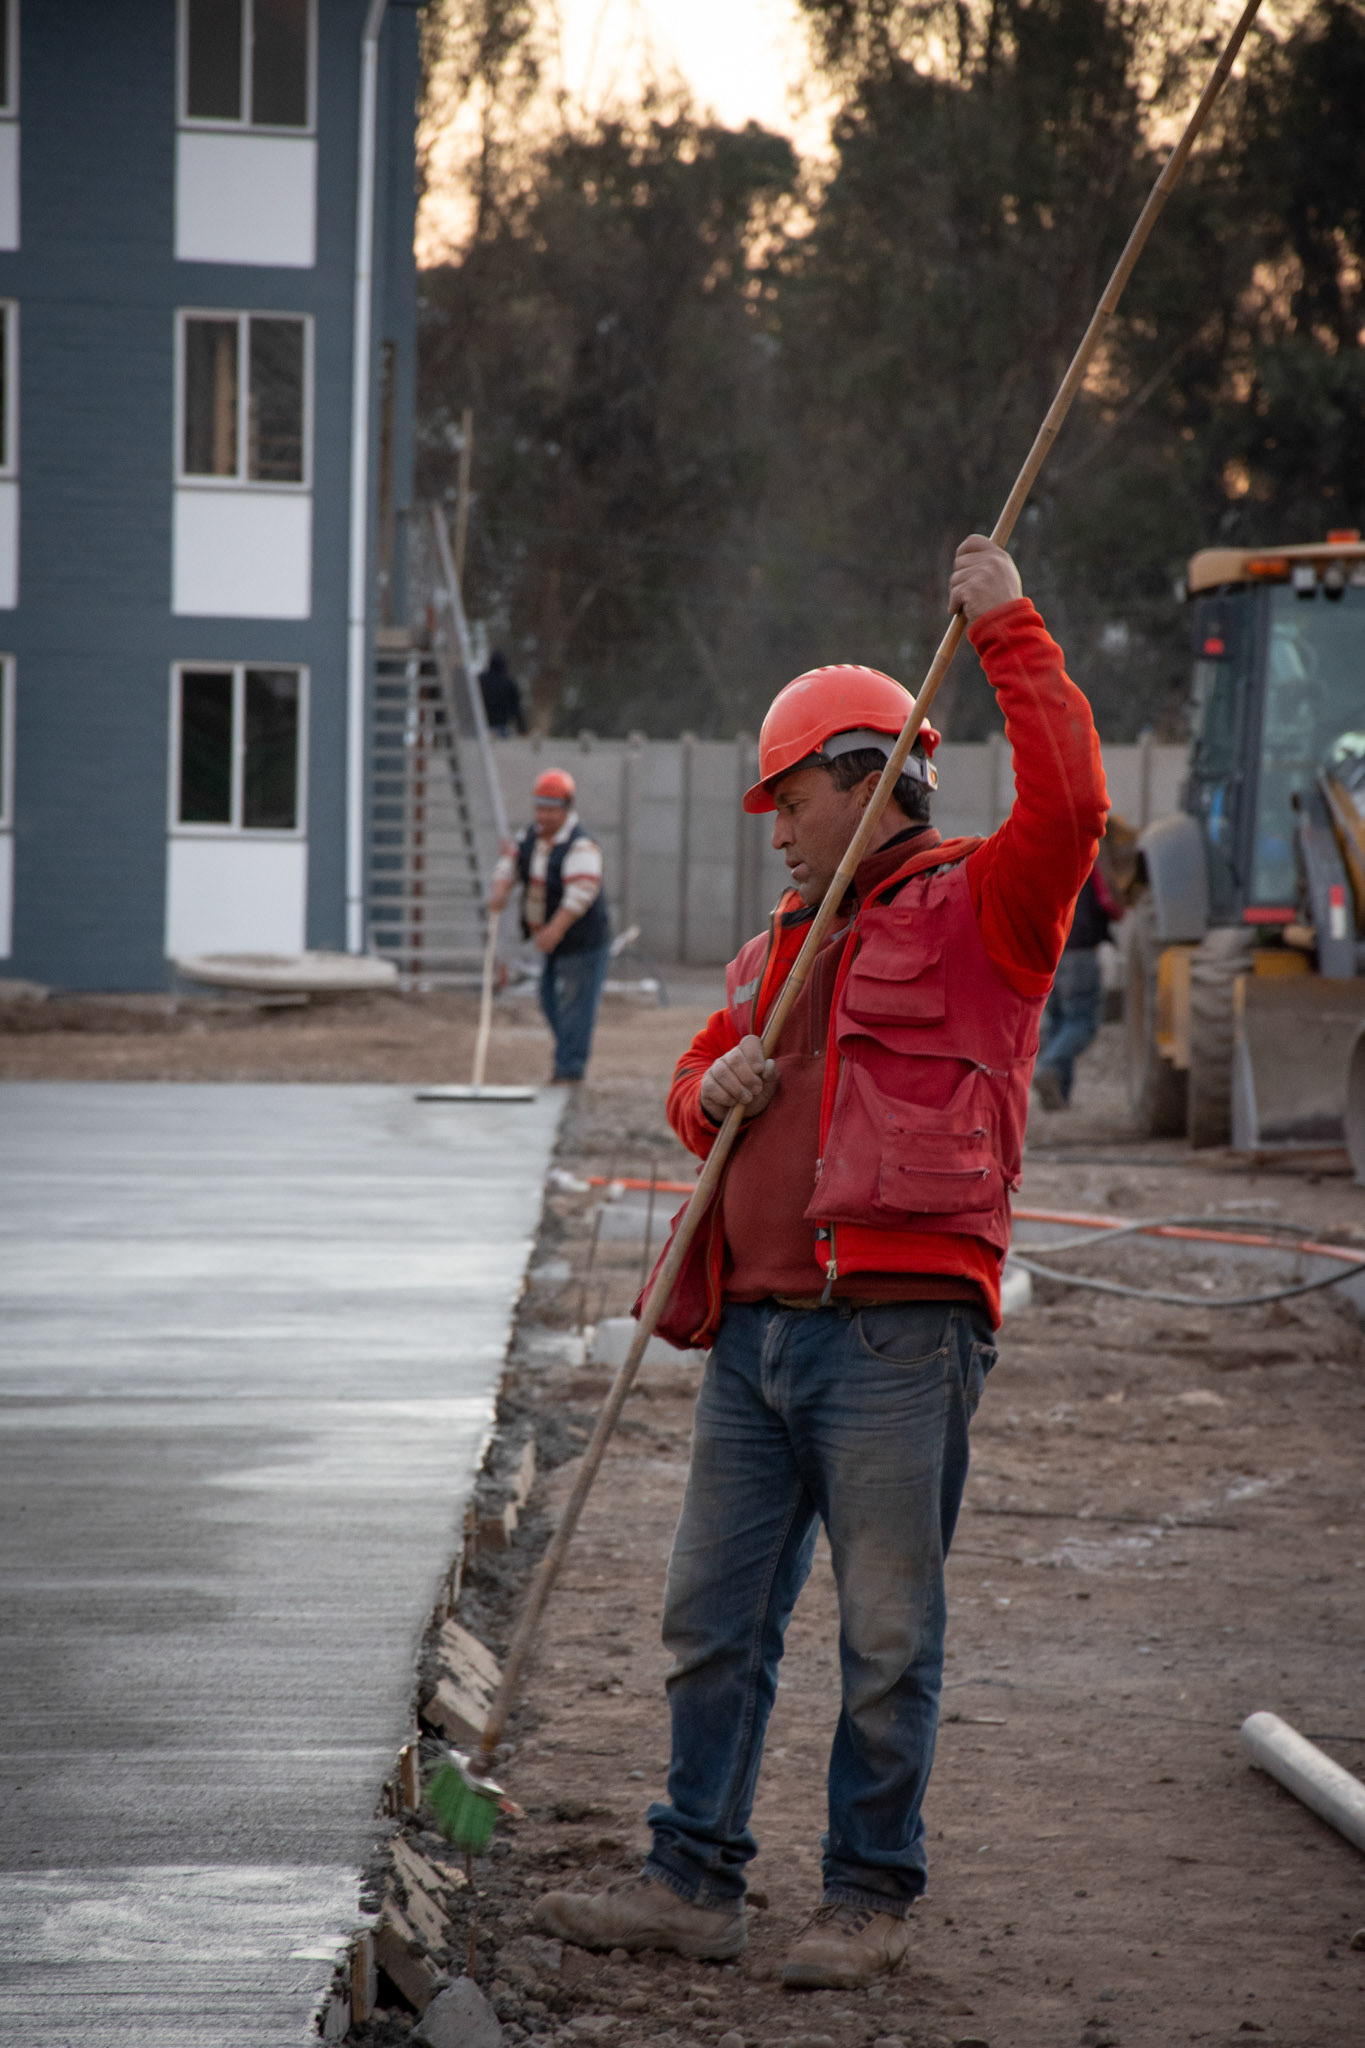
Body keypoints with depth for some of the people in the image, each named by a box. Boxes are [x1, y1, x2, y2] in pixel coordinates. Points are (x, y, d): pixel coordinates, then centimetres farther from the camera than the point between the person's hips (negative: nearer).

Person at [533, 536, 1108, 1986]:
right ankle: (692, 1880, 15)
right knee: (713, 1616, 8)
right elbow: (693, 1087, 28)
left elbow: (1069, 801, -17)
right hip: (757, 1332, 8)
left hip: (896, 1334, -7)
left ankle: (868, 1898, 8)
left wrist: (1007, 631, -13)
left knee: (887, 1633, -1)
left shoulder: (978, 910, 0)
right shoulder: (780, 946, 23)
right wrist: (713, 1087, 4)